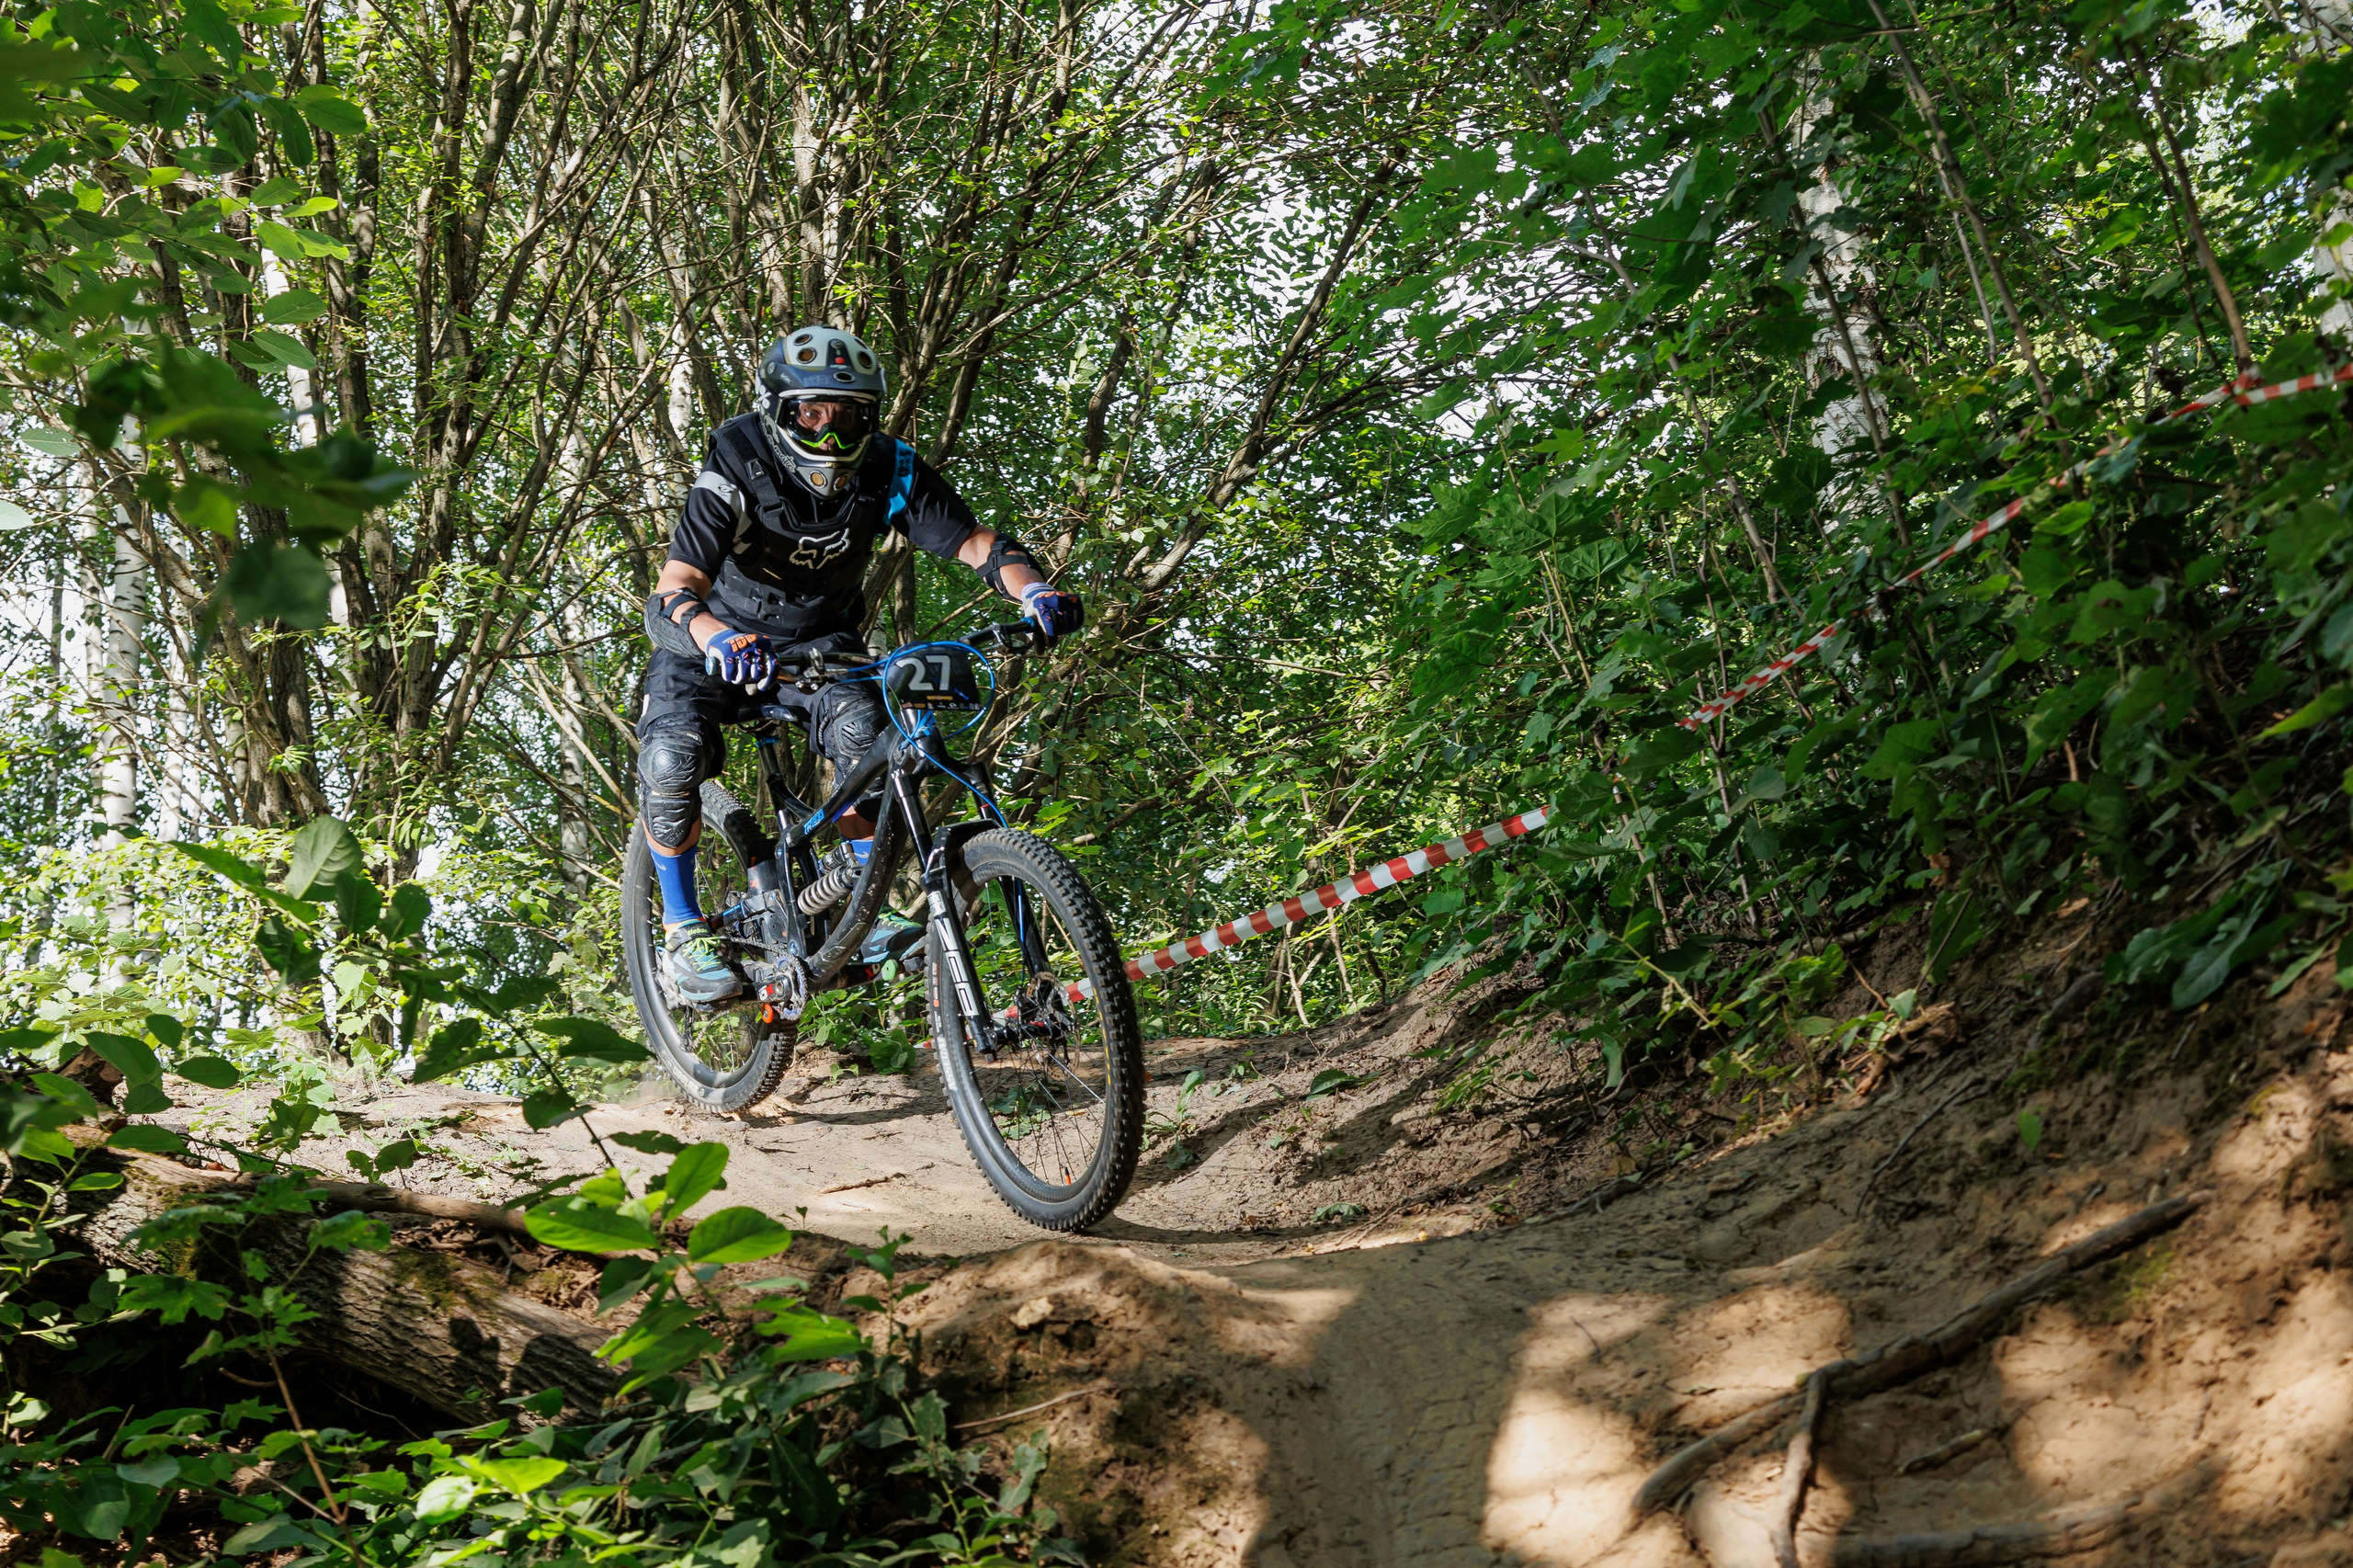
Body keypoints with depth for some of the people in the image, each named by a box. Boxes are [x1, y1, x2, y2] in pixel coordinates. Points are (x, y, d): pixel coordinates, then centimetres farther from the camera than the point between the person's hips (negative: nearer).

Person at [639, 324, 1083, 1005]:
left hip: (819, 637, 2)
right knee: (673, 756, -27)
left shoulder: (888, 471, -19)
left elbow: (976, 542, -19)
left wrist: (1034, 589, -40)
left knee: (863, 727, -29)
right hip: (718, 637, -2)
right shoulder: (737, 471, -28)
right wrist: (716, 638, -58)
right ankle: (682, 928, -6)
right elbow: (675, 588, -35)